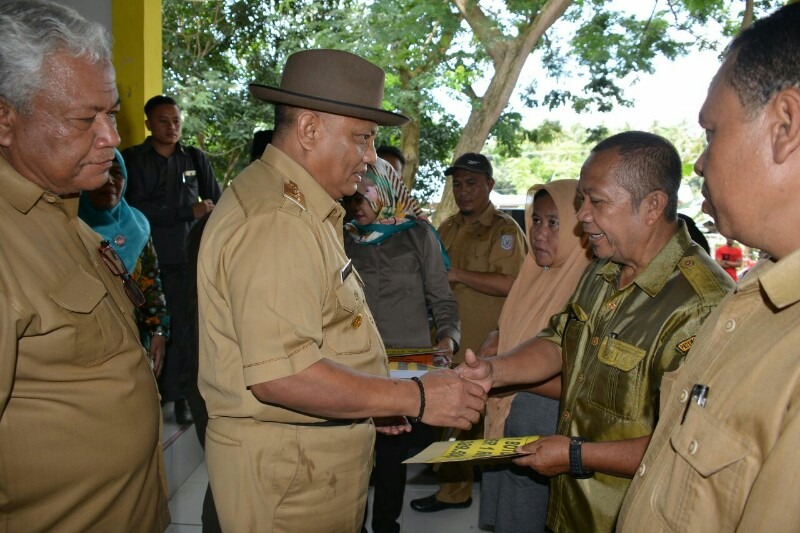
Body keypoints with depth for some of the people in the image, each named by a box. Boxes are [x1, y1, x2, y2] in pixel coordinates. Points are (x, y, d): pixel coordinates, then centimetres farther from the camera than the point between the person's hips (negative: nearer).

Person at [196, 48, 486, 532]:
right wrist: (413, 398, -23)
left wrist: (374, 401, 11)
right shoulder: (275, 219, -23)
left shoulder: (305, 209, 12)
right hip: (287, 466, -10)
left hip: (321, 450, 10)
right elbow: (279, 373, -30)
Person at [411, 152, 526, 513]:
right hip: (449, 345, 7)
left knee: (484, 421, 1)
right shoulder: (448, 228, 15)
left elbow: (508, 284, -21)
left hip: (486, 348, -7)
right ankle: (453, 488, 32)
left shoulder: (504, 229, -8)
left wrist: (456, 274, -18)